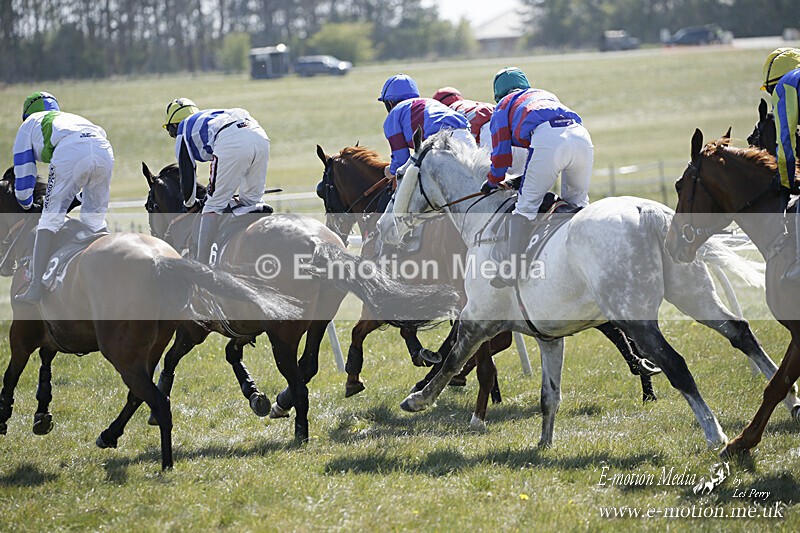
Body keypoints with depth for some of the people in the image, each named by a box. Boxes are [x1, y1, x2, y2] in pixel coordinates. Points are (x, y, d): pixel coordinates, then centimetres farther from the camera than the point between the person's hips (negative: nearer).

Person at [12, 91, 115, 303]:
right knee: (95, 220, 20)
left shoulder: (29, 125, 33)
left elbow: (23, 176, 32)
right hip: (104, 148, 4)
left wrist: (27, 206, 49)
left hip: (70, 151, -4)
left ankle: (36, 289, -7)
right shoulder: (72, 117, 46)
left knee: (50, 220, 1)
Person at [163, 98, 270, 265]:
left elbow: (187, 174, 23)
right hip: (261, 137, 6)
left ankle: (202, 263, -1)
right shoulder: (210, 115, 44)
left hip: (232, 143, -6)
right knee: (252, 202, 19)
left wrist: (189, 204, 40)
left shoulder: (183, 132, 25)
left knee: (214, 205, 1)